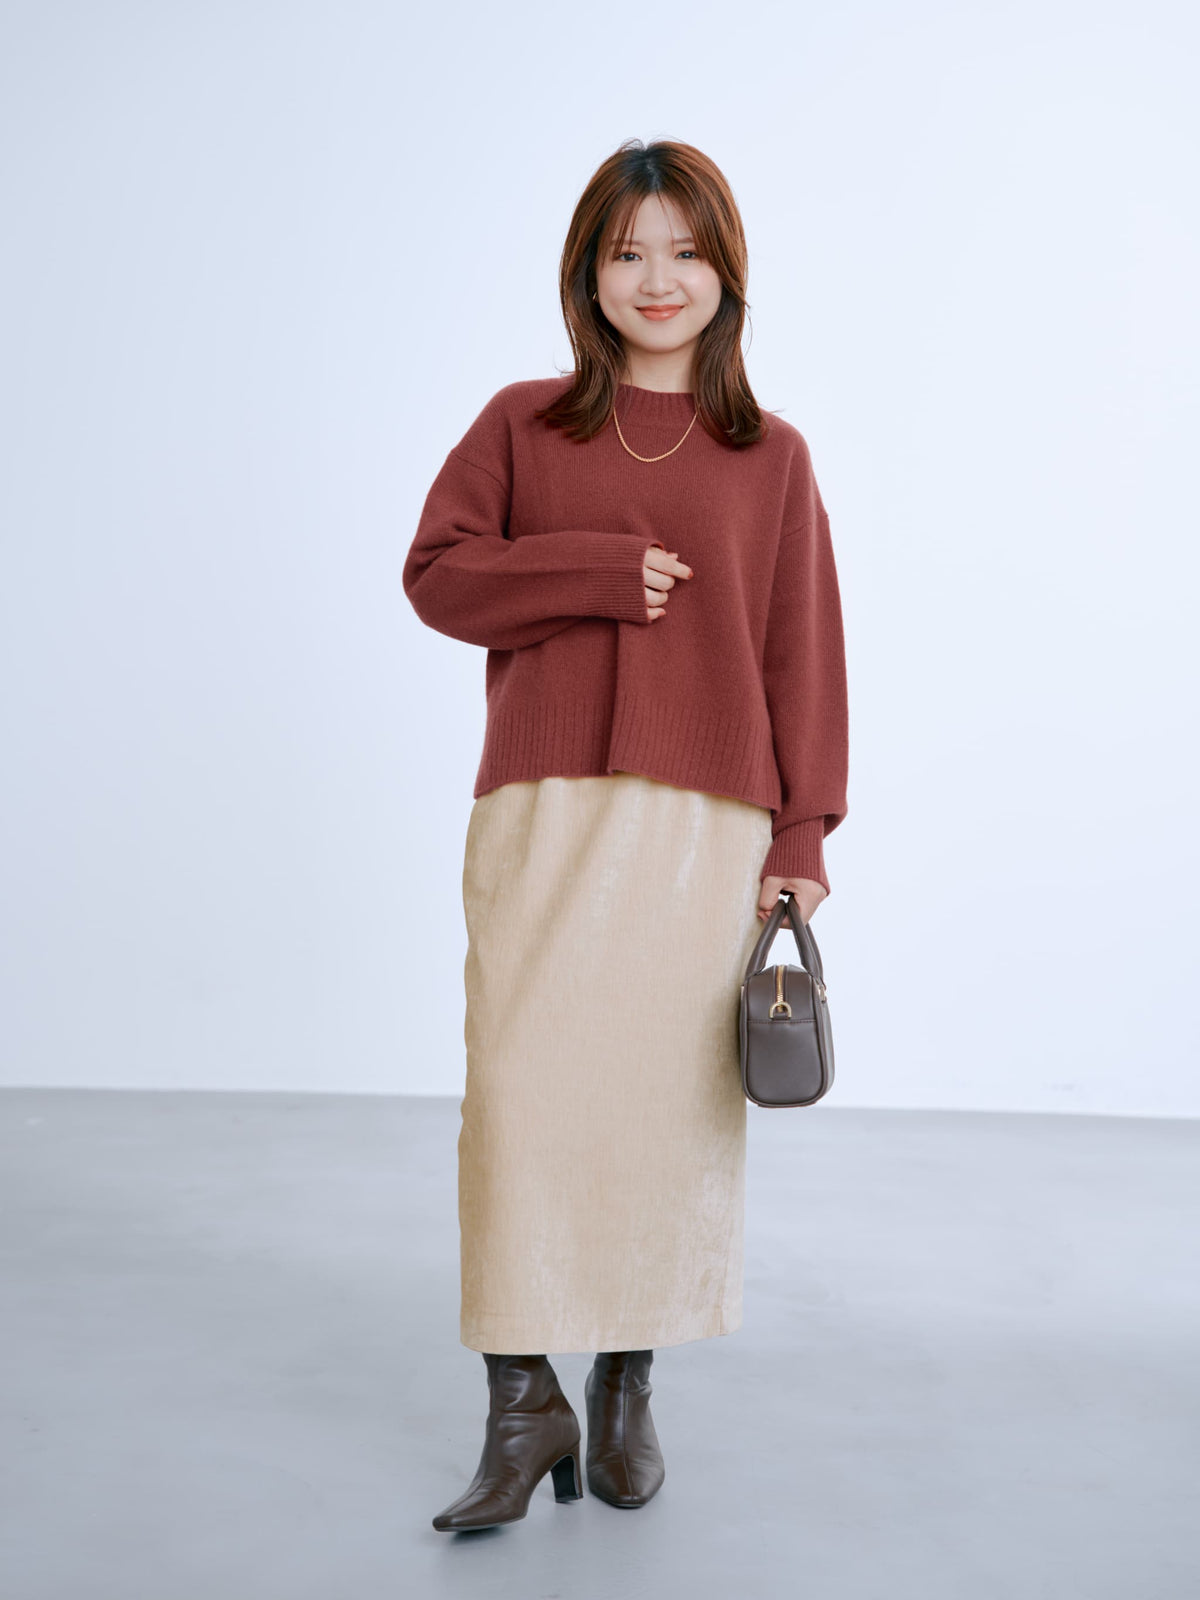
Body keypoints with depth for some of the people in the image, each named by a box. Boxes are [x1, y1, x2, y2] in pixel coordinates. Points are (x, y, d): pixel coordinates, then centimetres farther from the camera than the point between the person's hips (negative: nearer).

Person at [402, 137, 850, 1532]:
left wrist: (802, 834, 1)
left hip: (708, 819, 1)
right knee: (523, 1090, -6)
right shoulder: (520, 425, 11)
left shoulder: (770, 457, 11)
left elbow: (803, 651, 7)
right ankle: (522, 1403, 5)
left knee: (673, 1100, 2)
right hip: (542, 805, 0)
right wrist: (603, 569, -8)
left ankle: (627, 1387, 19)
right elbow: (437, 570, 4)